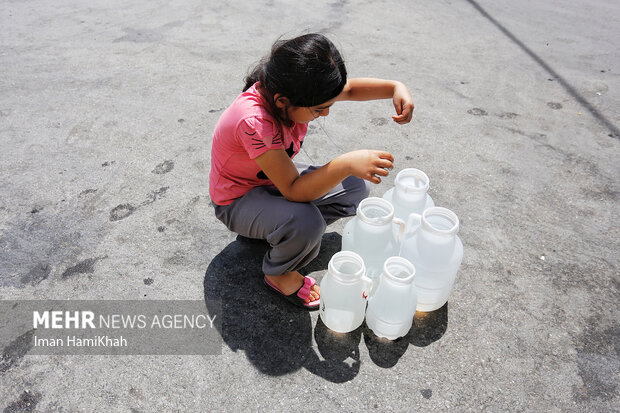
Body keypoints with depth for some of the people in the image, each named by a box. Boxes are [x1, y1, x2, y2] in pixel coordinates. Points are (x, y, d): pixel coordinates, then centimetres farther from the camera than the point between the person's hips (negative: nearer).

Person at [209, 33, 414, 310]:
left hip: (275, 178, 7)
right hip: (238, 200, -7)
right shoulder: (253, 121, -39)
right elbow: (294, 191, -39)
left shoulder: (293, 89, -18)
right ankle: (279, 275, -4)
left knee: (355, 190, -2)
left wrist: (395, 88, -16)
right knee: (305, 222, -37)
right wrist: (346, 164, -50)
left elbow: (349, 89, 0)